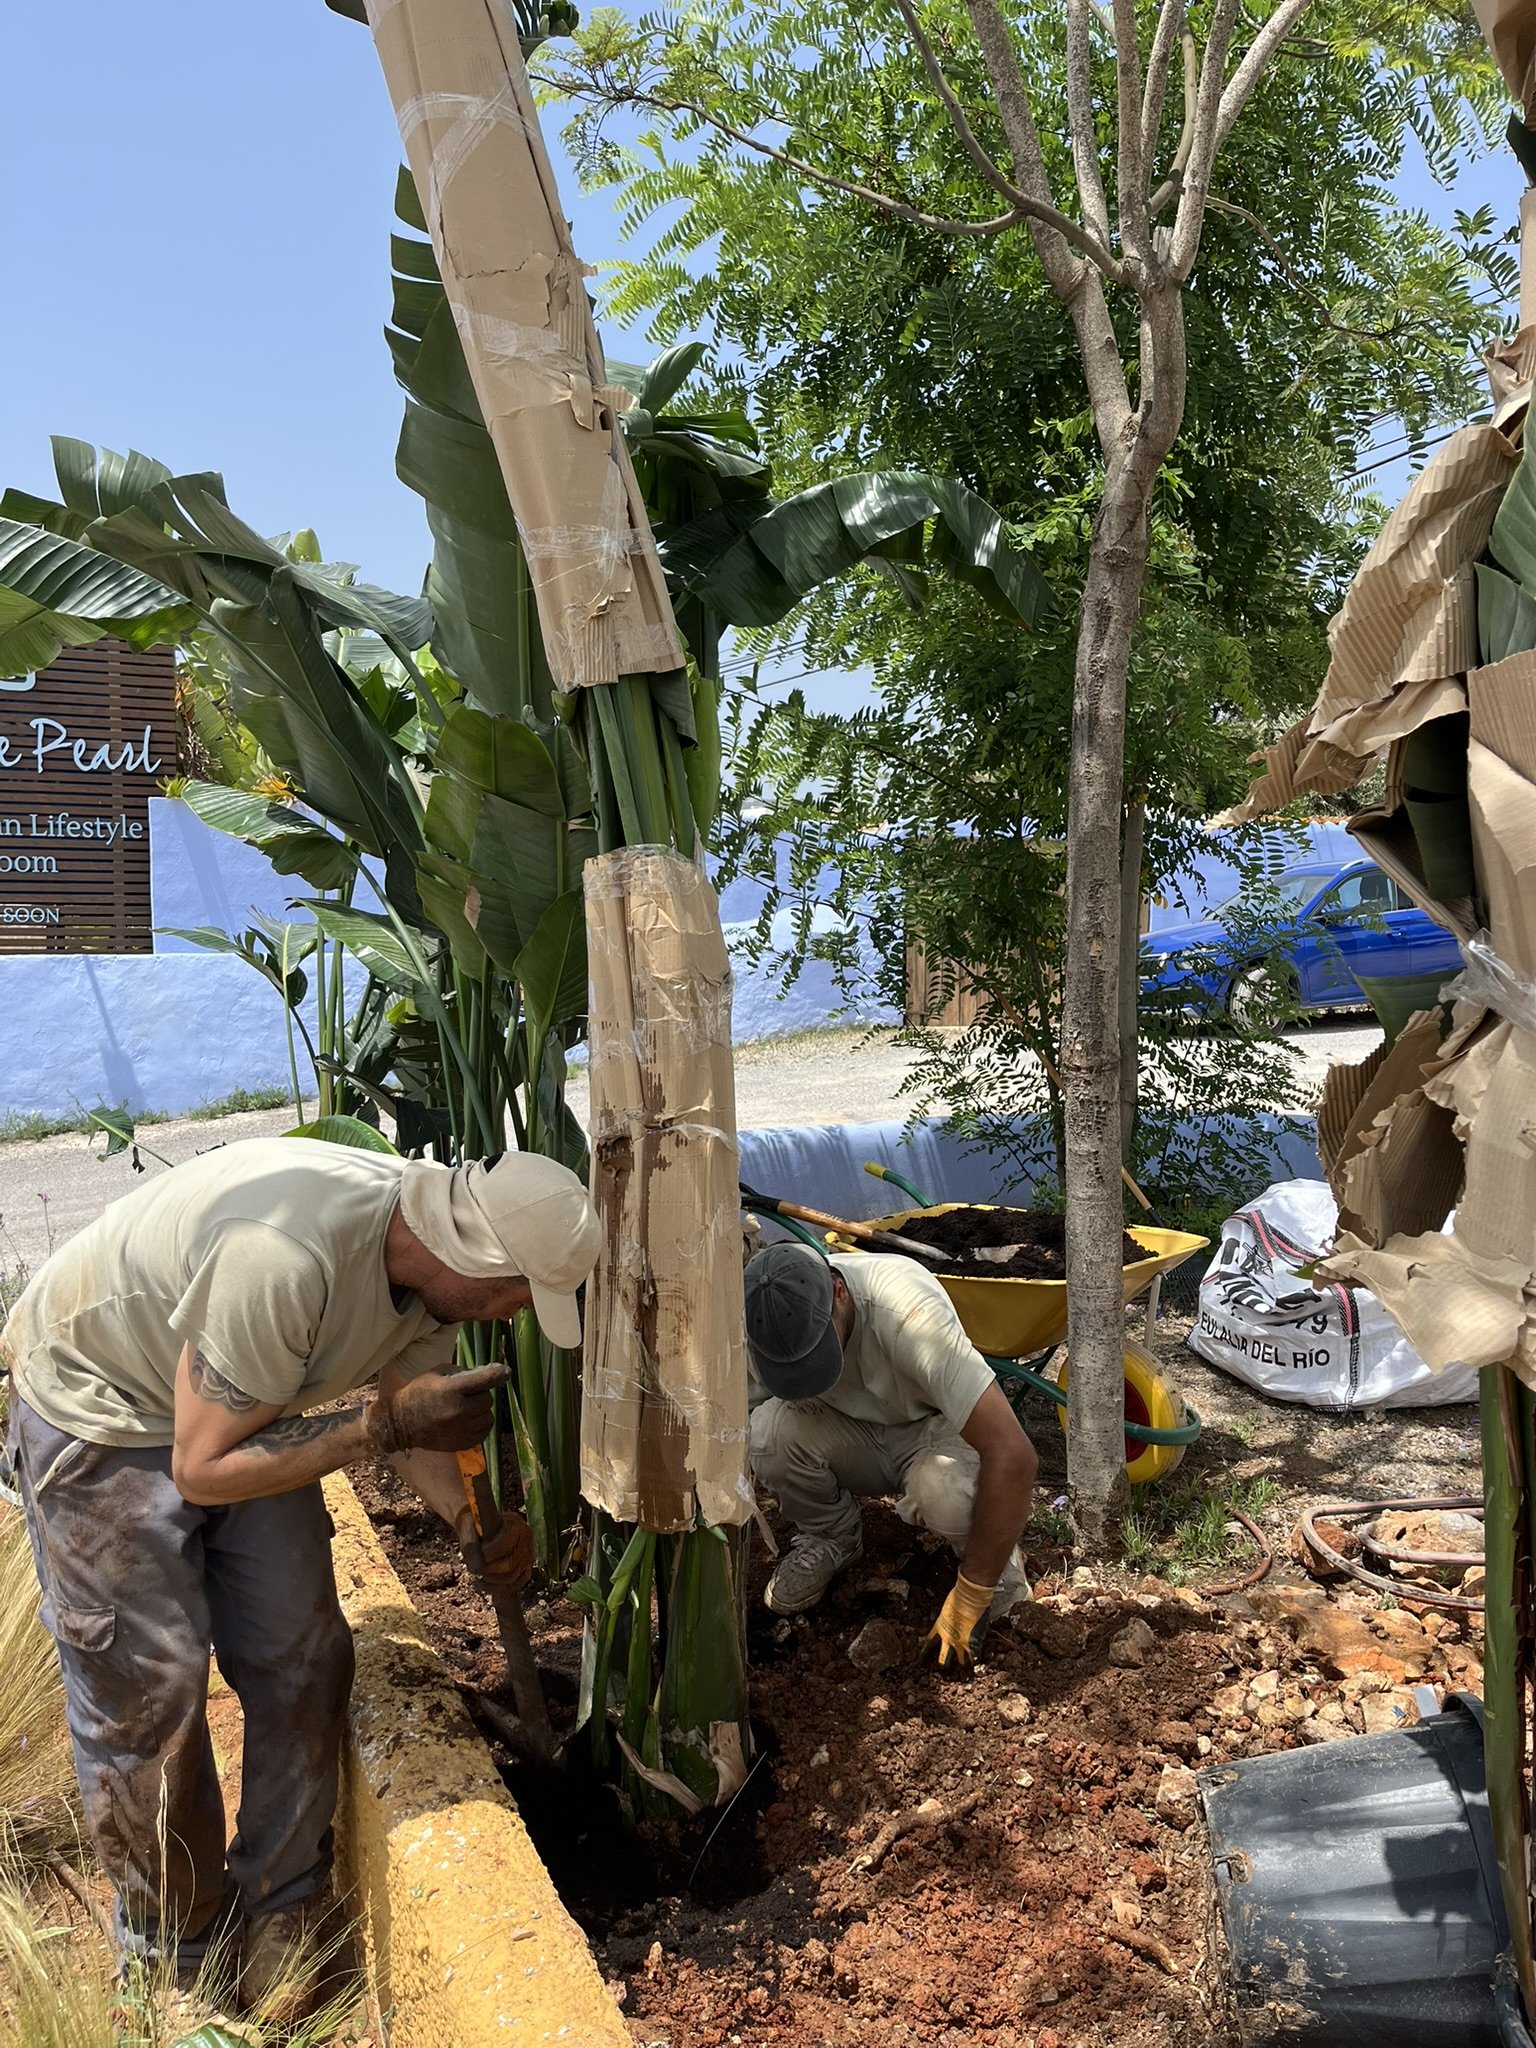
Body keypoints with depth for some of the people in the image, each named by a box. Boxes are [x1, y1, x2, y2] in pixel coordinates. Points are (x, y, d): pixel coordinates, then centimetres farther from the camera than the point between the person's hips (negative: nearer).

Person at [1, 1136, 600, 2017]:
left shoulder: (432, 1251, -15)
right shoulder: (282, 1257, -41)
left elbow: (411, 1416, 2)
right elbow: (204, 1470, -30)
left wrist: (474, 1519, -12)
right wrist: (385, 1426, -31)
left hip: (245, 1408, 7)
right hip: (97, 1409, -7)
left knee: (302, 1660, 4)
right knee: (148, 1684, -1)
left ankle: (280, 1912, 23)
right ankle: (179, 1958, 20)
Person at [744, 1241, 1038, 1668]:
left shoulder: (906, 1310, -38)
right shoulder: (771, 1321, -24)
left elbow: (1014, 1454, -39)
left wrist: (968, 1602, -34)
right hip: (853, 1436, 4)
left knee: (943, 1489, -38)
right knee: (769, 1430, -28)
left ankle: (996, 1562, -3)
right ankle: (830, 1535, 3)